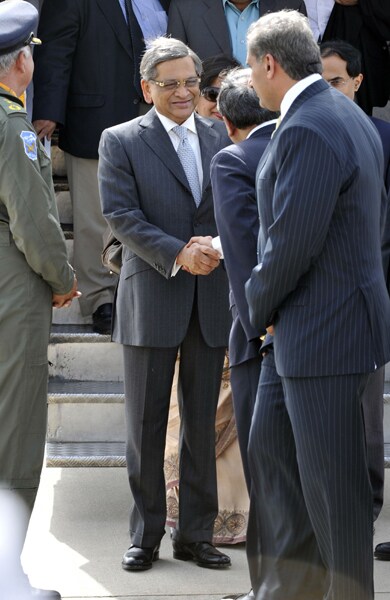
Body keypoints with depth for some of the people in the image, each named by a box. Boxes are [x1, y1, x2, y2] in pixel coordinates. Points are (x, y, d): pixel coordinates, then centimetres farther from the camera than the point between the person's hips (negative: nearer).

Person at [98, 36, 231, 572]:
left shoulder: (219, 138, 10)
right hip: (151, 301, -3)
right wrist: (177, 255, -19)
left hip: (211, 300, 3)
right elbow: (120, 213, -10)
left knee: (202, 423, 9)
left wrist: (217, 244, -12)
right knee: (146, 425, 4)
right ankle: (146, 535, 13)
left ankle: (196, 533, 17)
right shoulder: (121, 142, -1)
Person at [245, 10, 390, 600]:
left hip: (326, 330, -11)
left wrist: (260, 307, -5)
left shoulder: (305, 131, -22)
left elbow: (291, 242, -25)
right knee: (269, 448, 18)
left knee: (331, 479, 1)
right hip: (301, 329, 11)